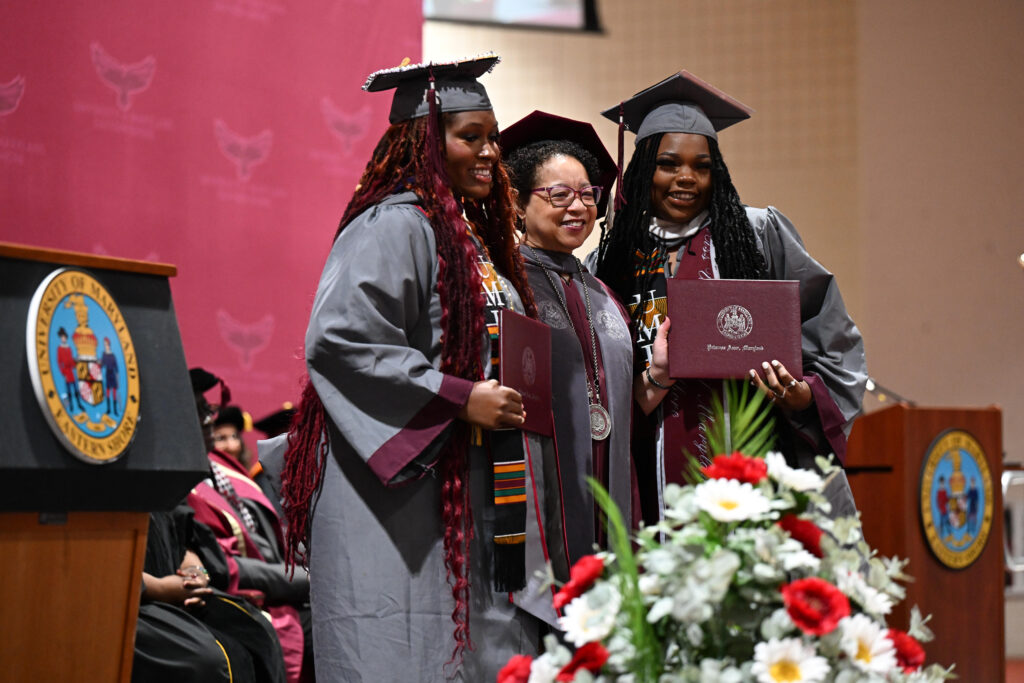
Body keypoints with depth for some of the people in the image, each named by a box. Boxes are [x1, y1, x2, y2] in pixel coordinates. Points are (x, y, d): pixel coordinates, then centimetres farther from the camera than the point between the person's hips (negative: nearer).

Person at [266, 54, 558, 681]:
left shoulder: (474, 236, 18)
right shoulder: (395, 226, -10)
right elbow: (340, 341, -21)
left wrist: (513, 396, 10)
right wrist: (460, 398, -20)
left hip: (478, 499, 9)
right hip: (408, 491, -9)